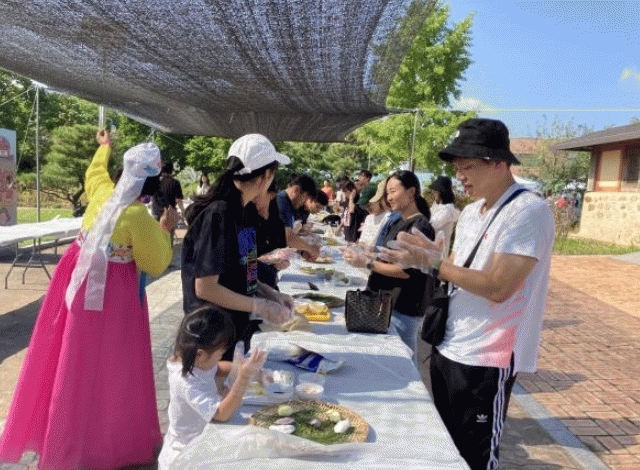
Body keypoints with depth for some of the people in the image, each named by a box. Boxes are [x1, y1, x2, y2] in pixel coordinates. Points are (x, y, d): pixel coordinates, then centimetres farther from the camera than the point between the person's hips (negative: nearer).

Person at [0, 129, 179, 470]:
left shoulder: (102, 191, 0)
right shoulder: (139, 216, -21)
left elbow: (94, 171, 26)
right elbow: (156, 264, -13)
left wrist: (104, 146, 43)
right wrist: (165, 230, -2)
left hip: (79, 283, 8)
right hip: (112, 293, -7)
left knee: (75, 360, 21)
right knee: (106, 365, 6)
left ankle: (54, 430, 41)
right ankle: (106, 440, 24)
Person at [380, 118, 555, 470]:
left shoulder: (529, 211, -17)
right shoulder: (471, 211, 10)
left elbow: (498, 288, -24)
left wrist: (432, 262, -23)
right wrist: (427, 253, -5)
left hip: (486, 359, -8)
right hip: (448, 347, 8)